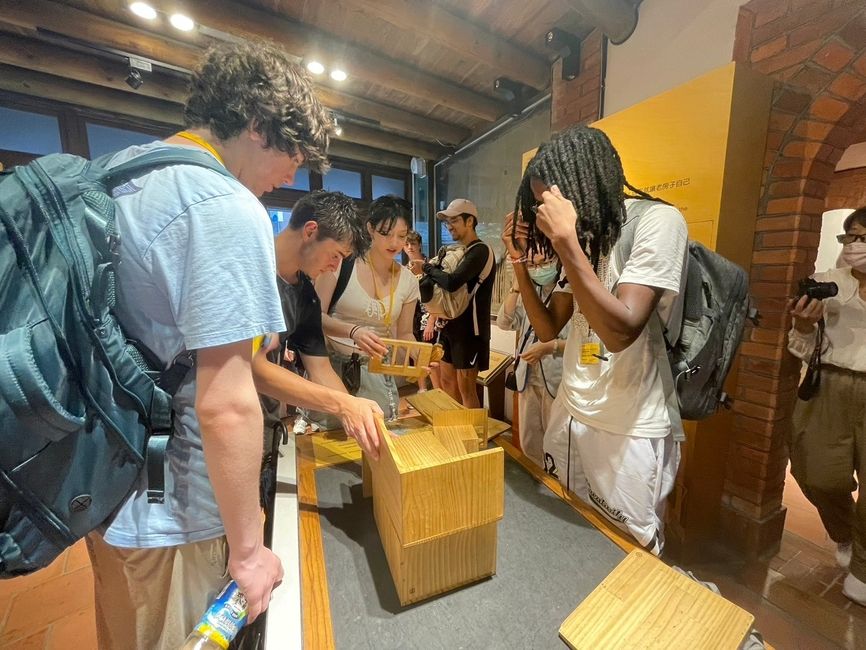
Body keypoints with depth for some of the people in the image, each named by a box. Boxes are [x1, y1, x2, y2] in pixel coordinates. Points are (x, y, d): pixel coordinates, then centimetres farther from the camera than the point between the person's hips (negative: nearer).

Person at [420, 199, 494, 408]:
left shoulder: (480, 251, -13)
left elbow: (452, 282, -27)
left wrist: (430, 269, -10)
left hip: (470, 328, -9)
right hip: (451, 324, 9)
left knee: (466, 387, -1)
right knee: (447, 380, 16)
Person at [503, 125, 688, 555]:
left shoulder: (658, 222, -14)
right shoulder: (584, 236, 8)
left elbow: (621, 330, -28)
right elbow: (548, 329, 8)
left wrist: (565, 240, -27)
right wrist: (520, 262, -2)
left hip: (629, 431, -7)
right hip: (568, 413, 7)